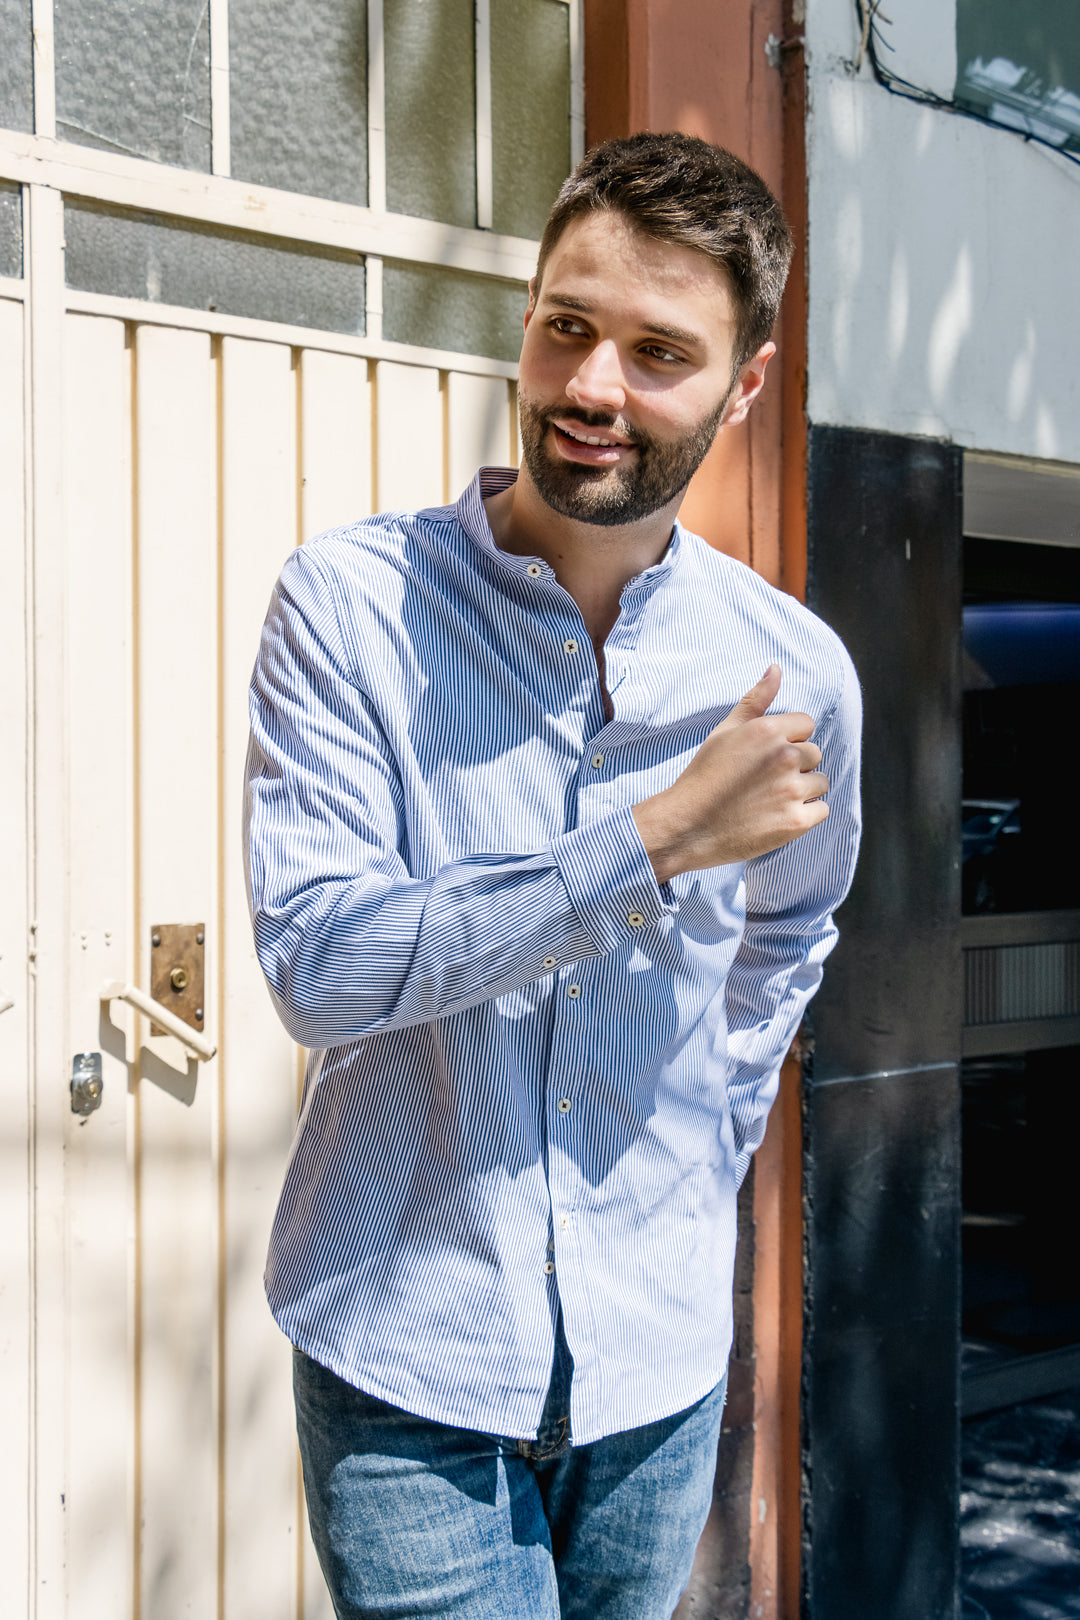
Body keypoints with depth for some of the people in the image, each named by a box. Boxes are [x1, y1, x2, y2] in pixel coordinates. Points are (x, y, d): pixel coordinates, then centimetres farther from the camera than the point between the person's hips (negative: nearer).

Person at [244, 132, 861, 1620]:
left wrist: (710, 1154, 11)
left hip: (661, 1363, 3)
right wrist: (658, 839, -23)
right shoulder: (350, 602, -12)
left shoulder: (796, 673, -3)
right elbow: (316, 962, -21)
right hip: (406, 1353, -3)